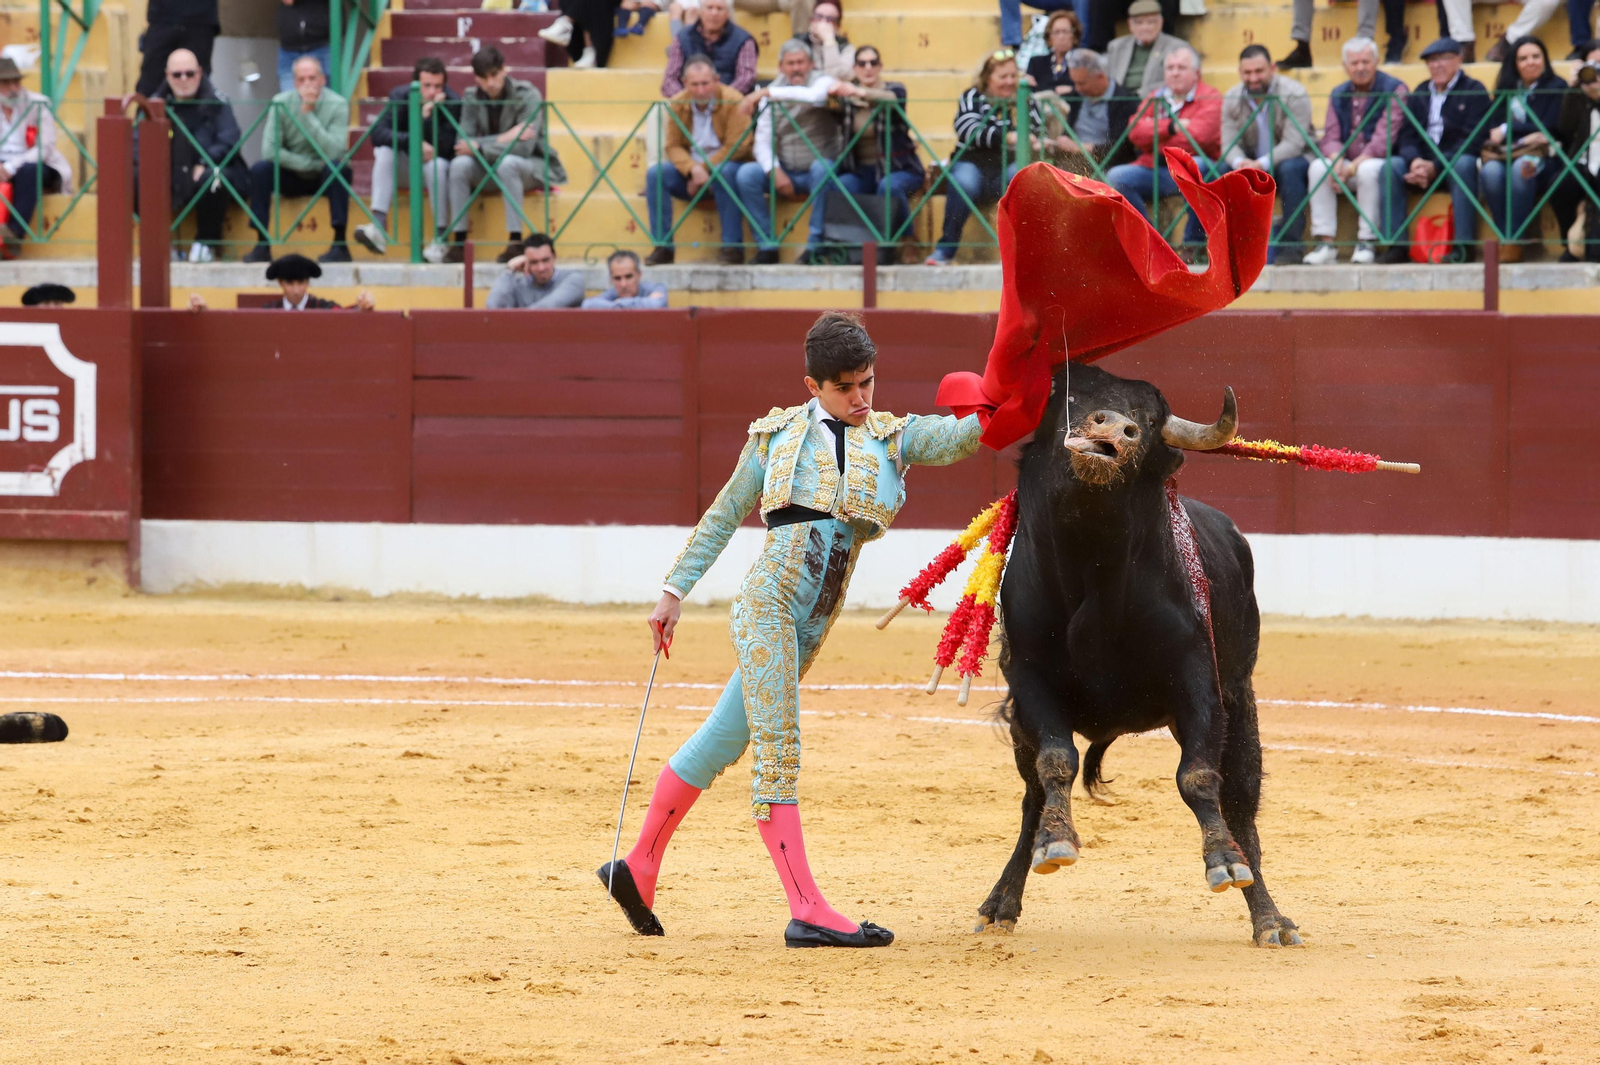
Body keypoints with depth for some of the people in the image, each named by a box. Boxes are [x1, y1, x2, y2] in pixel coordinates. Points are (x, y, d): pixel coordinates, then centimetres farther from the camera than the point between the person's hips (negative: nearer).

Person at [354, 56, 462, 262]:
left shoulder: (452, 102, -18)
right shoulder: (399, 97, -10)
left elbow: (444, 147, -26)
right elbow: (378, 133, -24)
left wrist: (428, 116, -37)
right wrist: (414, 142, -36)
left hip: (438, 171, -2)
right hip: (405, 169, 2)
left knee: (437, 165, -36)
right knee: (384, 151, -27)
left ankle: (440, 240, -30)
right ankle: (378, 227, -40)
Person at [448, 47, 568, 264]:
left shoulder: (527, 96, -16)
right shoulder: (472, 98, -3)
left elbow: (524, 147, -25)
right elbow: (463, 142, -13)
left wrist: (478, 148, -26)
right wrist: (505, 139, -25)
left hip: (532, 167, -4)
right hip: (490, 171, 4)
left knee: (506, 163, -38)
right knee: (459, 164, -27)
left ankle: (515, 242, -35)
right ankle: (458, 241, -23)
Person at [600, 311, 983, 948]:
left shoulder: (893, 438, 12)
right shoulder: (779, 436, 7)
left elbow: (955, 439, -6)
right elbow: (723, 517, 14)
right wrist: (675, 592, 12)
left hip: (814, 623, 4)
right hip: (766, 600, -4)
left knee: (722, 742, 12)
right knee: (777, 753, -10)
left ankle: (638, 869, 25)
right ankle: (807, 911, -15)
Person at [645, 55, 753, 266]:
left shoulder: (733, 102, -13)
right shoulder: (677, 104, -1)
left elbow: (737, 147, -17)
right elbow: (673, 146, -3)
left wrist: (705, 169, -21)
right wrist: (693, 169, -24)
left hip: (726, 165, -4)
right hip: (690, 168, 4)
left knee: (724, 172, -38)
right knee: (655, 173, -20)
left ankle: (732, 246, -29)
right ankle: (662, 247, -17)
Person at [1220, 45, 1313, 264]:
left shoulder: (1294, 95, -16)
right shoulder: (1232, 99, -1)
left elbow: (1293, 144, -25)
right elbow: (1230, 143, -9)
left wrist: (1262, 164, -40)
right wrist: (1240, 162, -34)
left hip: (1294, 159, -4)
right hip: (1251, 161, 4)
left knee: (1290, 168, -37)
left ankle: (1289, 244, -29)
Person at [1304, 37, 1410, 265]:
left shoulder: (1393, 89, -6)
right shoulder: (1339, 94, 12)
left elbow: (1384, 139, -15)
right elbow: (1331, 137, 6)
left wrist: (1355, 165, -22)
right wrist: (1337, 160, -18)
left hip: (1380, 163, -5)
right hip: (1347, 162, 5)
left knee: (1369, 170, -38)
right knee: (1318, 167, -23)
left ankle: (1367, 243, -28)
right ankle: (1324, 243, -23)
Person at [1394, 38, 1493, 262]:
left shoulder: (1474, 91, 2)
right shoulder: (1419, 95, 18)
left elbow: (1473, 140, -10)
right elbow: (1407, 136, 8)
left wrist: (1436, 167, -20)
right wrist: (1415, 160, -17)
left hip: (1457, 162, -4)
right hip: (1424, 164, 4)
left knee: (1464, 164, -37)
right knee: (1392, 165, -22)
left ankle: (1464, 246, -39)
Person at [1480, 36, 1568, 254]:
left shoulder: (1556, 87, 9)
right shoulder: (1506, 89, 20)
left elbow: (1549, 128, -3)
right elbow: (1493, 127, 8)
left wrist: (1507, 130, -2)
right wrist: (1526, 135, -11)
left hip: (1543, 155, -3)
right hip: (1506, 153, 3)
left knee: (1519, 169, -39)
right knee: (1490, 171, -34)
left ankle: (1516, 239, -37)